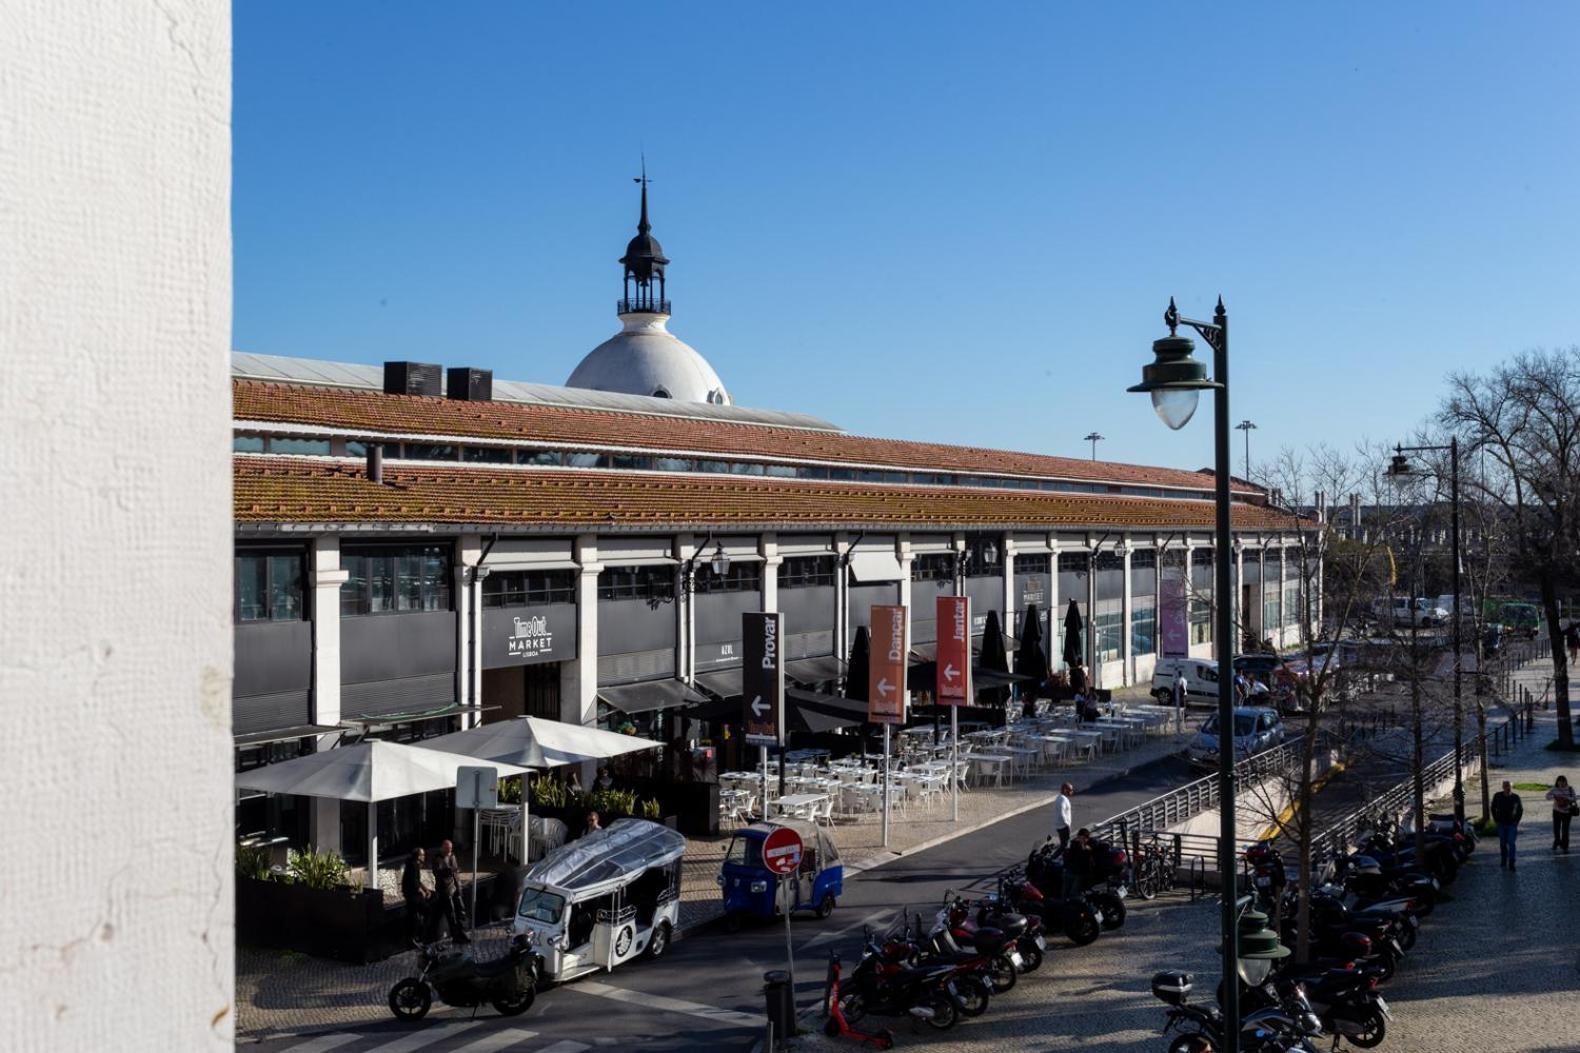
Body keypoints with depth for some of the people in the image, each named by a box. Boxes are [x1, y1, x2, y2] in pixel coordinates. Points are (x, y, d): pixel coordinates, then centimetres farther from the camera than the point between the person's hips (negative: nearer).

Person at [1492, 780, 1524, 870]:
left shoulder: (1515, 797, -6)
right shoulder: (1497, 796, -3)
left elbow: (1520, 810, 8)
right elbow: (1493, 808, 10)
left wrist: (1517, 820, 1)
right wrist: (1496, 819, 4)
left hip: (1512, 823, -2)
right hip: (1501, 824, 2)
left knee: (1511, 843, -8)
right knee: (1502, 844, 9)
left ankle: (1511, 864, -6)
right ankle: (1504, 862, 23)